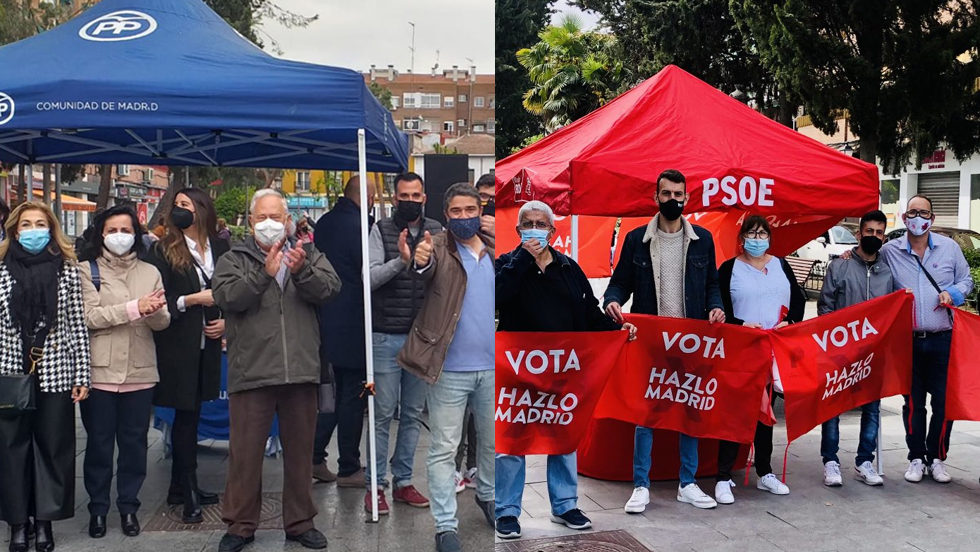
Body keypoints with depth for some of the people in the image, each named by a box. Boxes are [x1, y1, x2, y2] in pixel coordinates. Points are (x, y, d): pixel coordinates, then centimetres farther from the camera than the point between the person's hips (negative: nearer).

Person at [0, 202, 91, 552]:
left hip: (56, 374, 0)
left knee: (53, 448, 5)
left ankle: (45, 520, 18)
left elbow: (78, 325, 1)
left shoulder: (68, 270, 2)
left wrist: (83, 375, -1)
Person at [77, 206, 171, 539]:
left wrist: (155, 311, -24)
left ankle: (129, 506, 22)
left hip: (140, 371, 2)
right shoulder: (86, 269, -1)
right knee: (99, 444, 7)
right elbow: (89, 317, -14)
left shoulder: (150, 272, 8)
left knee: (134, 443, 9)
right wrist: (135, 308, -22)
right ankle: (98, 508, 20)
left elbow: (163, 322, 0)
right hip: (99, 371, -2)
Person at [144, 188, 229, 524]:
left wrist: (226, 321, 0)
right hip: (178, 345, -4)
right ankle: (189, 494, 6)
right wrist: (192, 299, -15)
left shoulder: (220, 250, 6)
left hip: (208, 345, 4)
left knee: (190, 415, 12)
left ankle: (180, 488, 23)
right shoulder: (164, 250, -4)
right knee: (186, 415, -2)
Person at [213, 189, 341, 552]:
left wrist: (302, 272, -21)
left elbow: (331, 288, -5)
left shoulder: (309, 255, 11)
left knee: (300, 451, 11)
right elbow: (226, 297, -11)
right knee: (245, 453, 5)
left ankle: (300, 522, 25)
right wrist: (264, 274, -21)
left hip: (301, 371, 2)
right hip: (251, 371, -2)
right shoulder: (234, 260, 6)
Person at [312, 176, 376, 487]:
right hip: (352, 324, -8)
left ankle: (314, 457, 18)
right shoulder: (358, 226, -18)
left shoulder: (324, 223, 7)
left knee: (334, 392, 18)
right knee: (353, 397, 2)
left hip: (326, 322, 8)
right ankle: (348, 470, 10)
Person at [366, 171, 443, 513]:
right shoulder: (381, 231, -1)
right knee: (383, 414, 1)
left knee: (413, 414, 11)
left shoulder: (437, 233, 6)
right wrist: (400, 260, -25)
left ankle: (403, 481, 22)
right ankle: (376, 483, 11)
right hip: (387, 337, -3)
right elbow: (370, 277, -11)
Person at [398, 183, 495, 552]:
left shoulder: (493, 252, 6)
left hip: (492, 367, 5)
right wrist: (420, 262, -49)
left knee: (492, 442, 20)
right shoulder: (439, 247, -7)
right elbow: (425, 269, -28)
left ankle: (487, 496, 43)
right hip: (450, 369, -4)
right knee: (444, 449, 2)